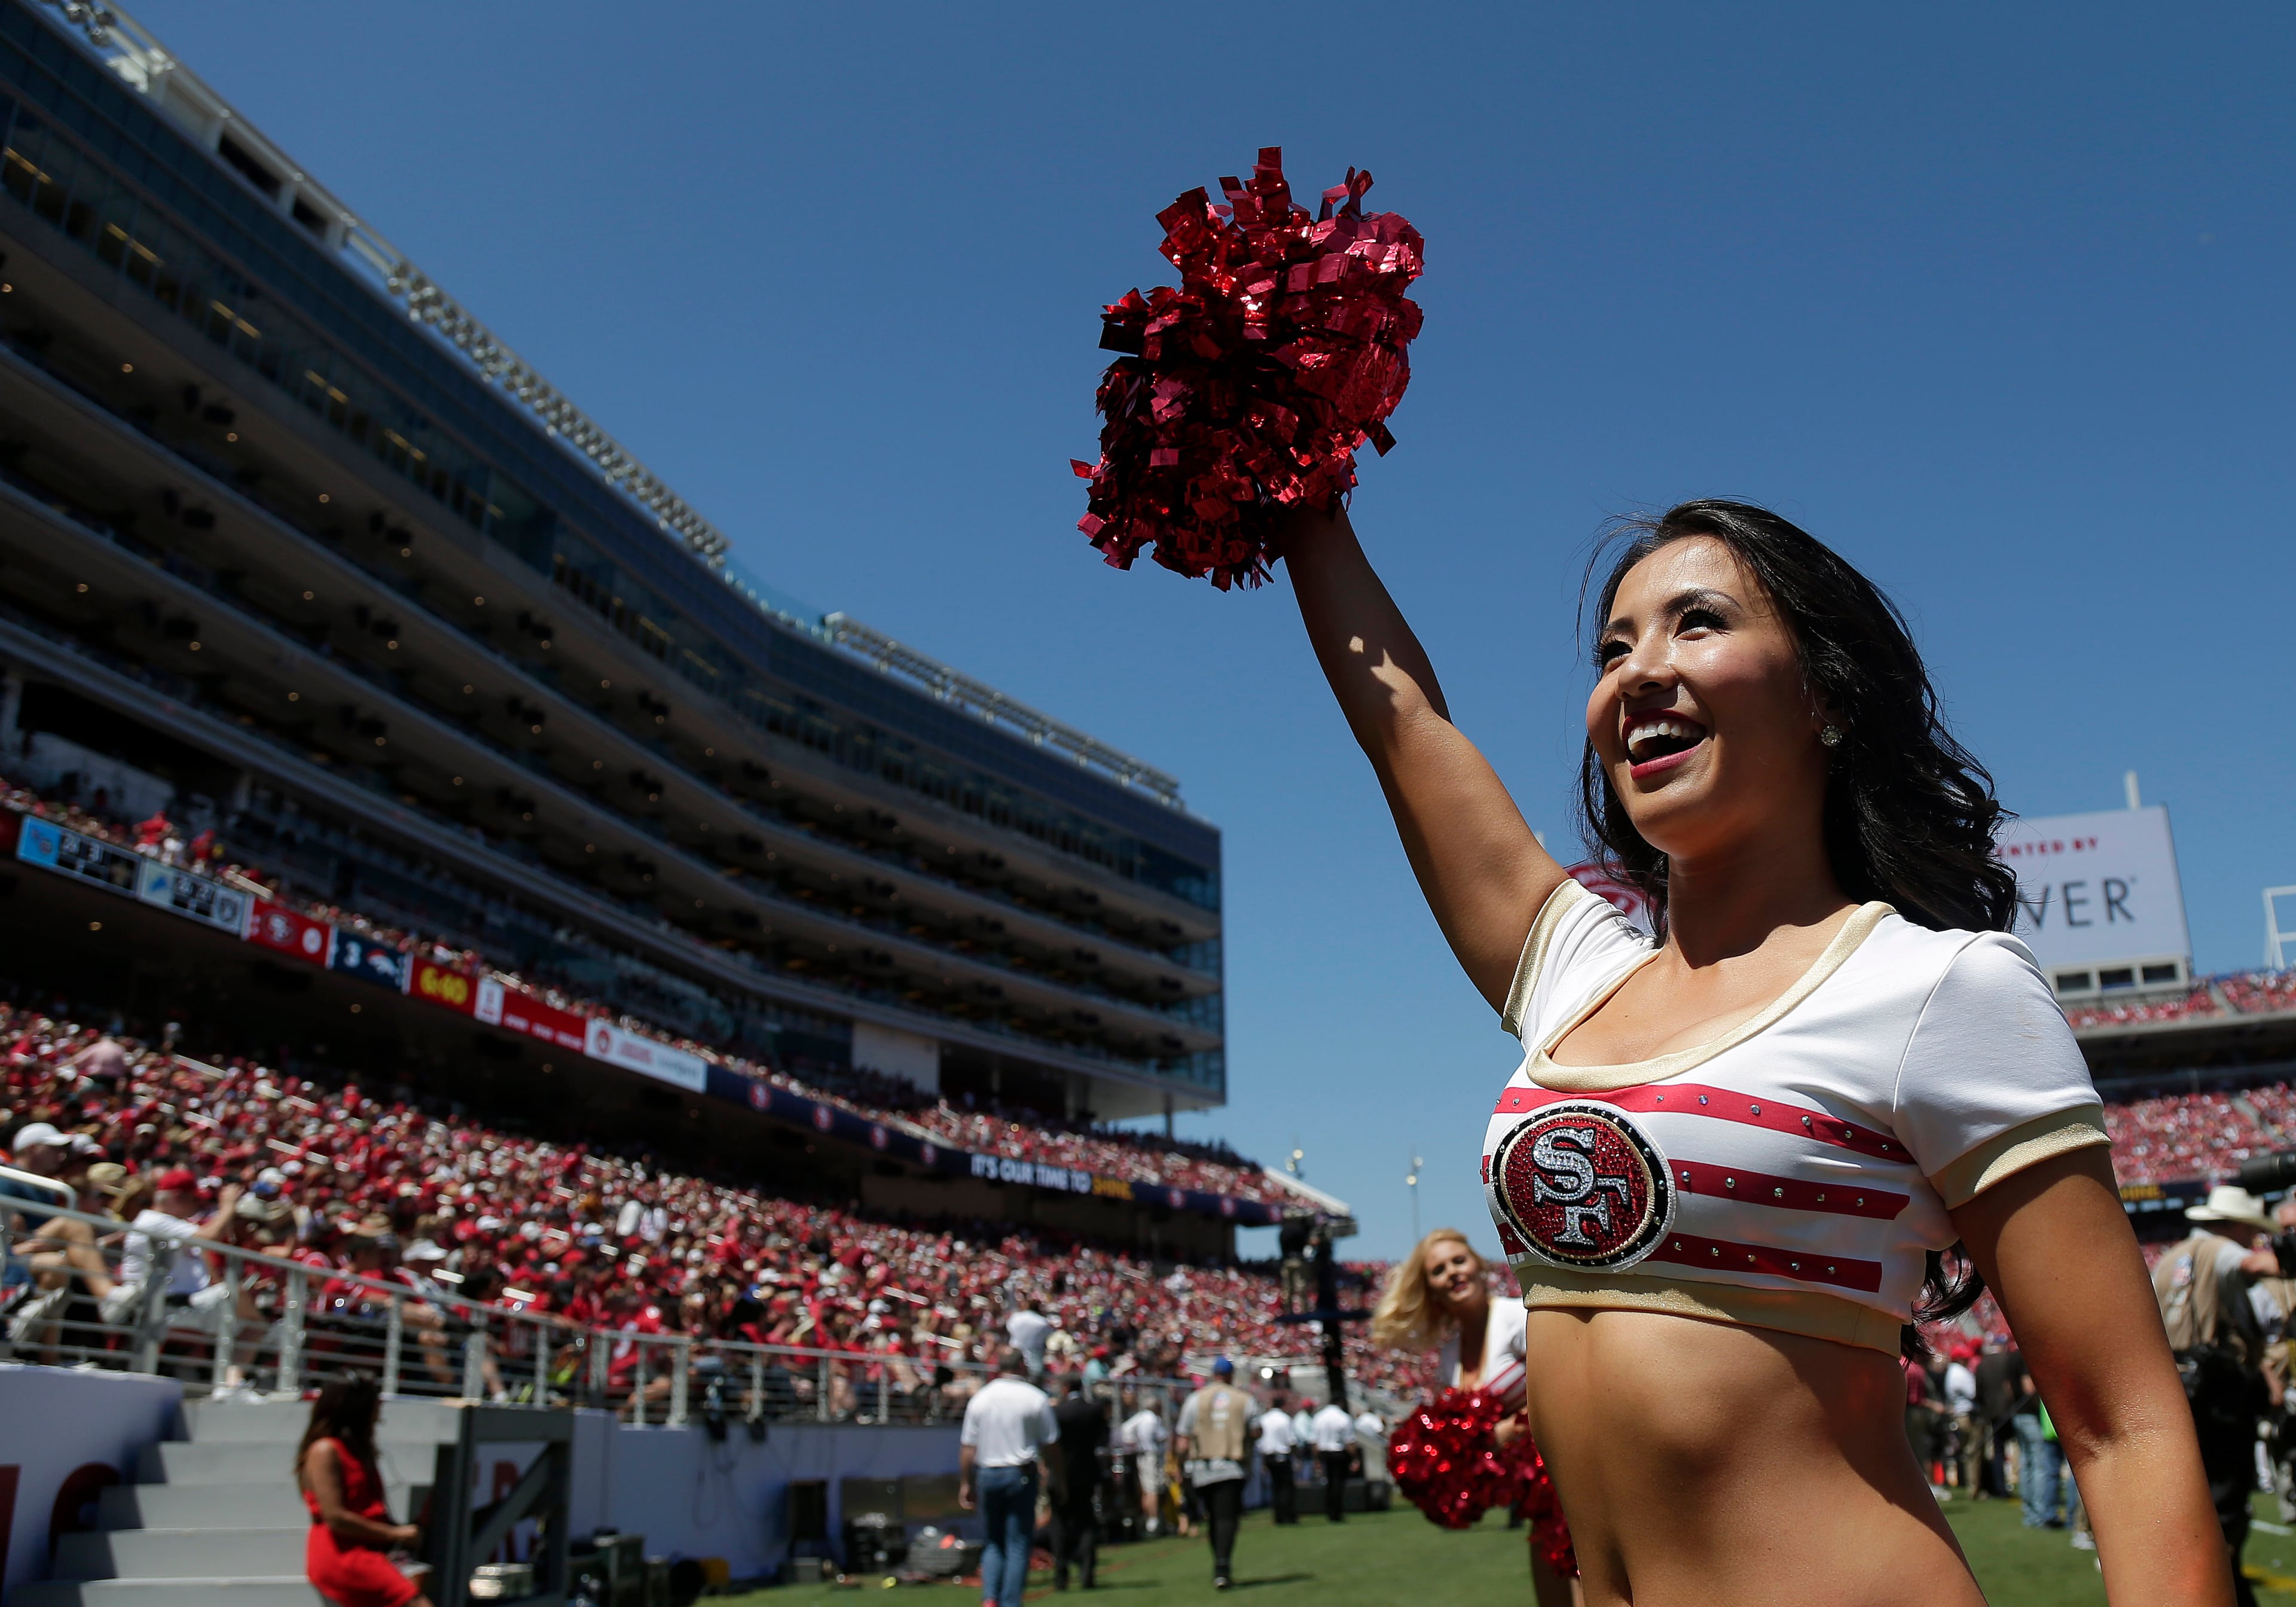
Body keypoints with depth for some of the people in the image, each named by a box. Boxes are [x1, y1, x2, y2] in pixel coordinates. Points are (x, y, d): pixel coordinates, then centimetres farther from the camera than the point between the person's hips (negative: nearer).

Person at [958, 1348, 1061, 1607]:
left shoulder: (980, 1398, 4)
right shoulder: (1035, 1398, -4)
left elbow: (967, 1447, 5)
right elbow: (1050, 1445, -1)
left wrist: (965, 1484, 13)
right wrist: (1057, 1479, 8)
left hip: (986, 1475, 3)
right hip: (1021, 1475, -3)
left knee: (994, 1542, 15)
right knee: (1018, 1544, 3)